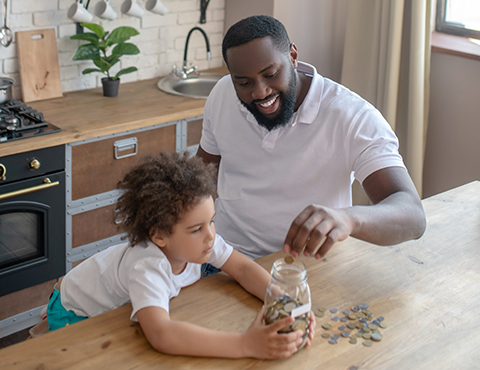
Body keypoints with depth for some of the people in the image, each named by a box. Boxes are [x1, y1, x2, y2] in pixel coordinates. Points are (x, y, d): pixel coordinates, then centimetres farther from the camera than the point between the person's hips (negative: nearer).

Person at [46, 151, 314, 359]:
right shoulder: (147, 268, -45)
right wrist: (245, 345, -64)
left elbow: (243, 268, -18)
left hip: (119, 306, 8)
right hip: (77, 314, -8)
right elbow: (161, 335, -60)